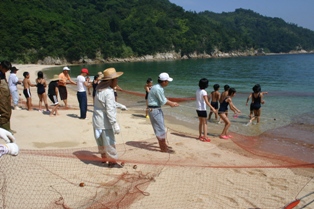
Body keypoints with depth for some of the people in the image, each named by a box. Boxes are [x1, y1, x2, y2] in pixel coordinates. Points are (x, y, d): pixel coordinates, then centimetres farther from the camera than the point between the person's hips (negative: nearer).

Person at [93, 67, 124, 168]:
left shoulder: (99, 89, 7)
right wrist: (115, 124, -24)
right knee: (109, 142, 4)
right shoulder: (109, 92, -21)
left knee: (101, 142, 22)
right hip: (105, 122, -9)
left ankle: (104, 157, 39)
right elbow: (110, 110, -25)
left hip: (97, 121, 9)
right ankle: (112, 161, 16)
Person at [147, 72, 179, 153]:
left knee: (161, 127, 19)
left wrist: (172, 103, 9)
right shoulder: (158, 89, -23)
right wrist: (171, 104, -2)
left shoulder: (159, 88, 9)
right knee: (160, 128, -4)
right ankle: (163, 148, 5)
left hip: (157, 109, 11)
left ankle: (163, 144, 33)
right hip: (154, 110, -11)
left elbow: (163, 99, 18)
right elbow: (163, 101, -18)